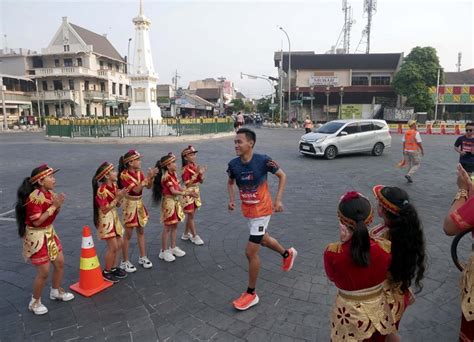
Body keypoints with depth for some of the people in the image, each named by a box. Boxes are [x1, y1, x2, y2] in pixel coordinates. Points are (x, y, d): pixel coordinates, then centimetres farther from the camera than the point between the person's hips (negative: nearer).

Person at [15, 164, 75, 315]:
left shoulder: (49, 193, 0)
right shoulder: (34, 198, -25)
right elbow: (37, 221, -26)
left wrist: (58, 205, -11)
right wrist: (54, 206, -26)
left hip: (50, 233, 8)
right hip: (37, 237, -8)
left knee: (60, 263, 16)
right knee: (44, 272, 0)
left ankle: (56, 291, 38)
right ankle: (35, 302, 23)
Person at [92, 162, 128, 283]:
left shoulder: (114, 185, 2)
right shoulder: (102, 190, -22)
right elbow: (105, 209, -23)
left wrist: (121, 196, -12)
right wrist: (117, 197, -25)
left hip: (114, 217, 8)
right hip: (106, 219, -8)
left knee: (119, 244, 13)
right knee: (113, 247, -4)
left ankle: (114, 267, 30)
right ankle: (106, 272, 14)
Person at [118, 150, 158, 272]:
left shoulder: (139, 173, 2)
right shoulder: (124, 175, -18)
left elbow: (149, 186, -2)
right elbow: (136, 190, -26)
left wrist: (151, 177, -20)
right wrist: (148, 177, -30)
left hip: (139, 203, 7)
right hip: (130, 204, -7)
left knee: (141, 231, 14)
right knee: (128, 234, 2)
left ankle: (143, 257, 27)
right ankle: (125, 262, 15)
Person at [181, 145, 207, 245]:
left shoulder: (196, 166, 6)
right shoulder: (186, 169, -15)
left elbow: (201, 181, 8)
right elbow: (187, 184, -22)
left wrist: (202, 173, -12)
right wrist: (196, 173, -25)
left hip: (196, 192, 7)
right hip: (188, 194, -7)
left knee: (190, 215, 15)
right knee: (191, 215, 2)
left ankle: (186, 234, 28)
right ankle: (194, 236, 12)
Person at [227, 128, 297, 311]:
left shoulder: (263, 160, -22)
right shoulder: (233, 164, -10)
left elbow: (282, 176, -6)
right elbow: (230, 182, 10)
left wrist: (278, 199, -12)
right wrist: (231, 199, -6)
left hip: (261, 211, -6)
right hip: (247, 211, 6)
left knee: (251, 251, -6)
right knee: (264, 239, 27)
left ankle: (251, 293, 13)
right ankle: (288, 254, 57)